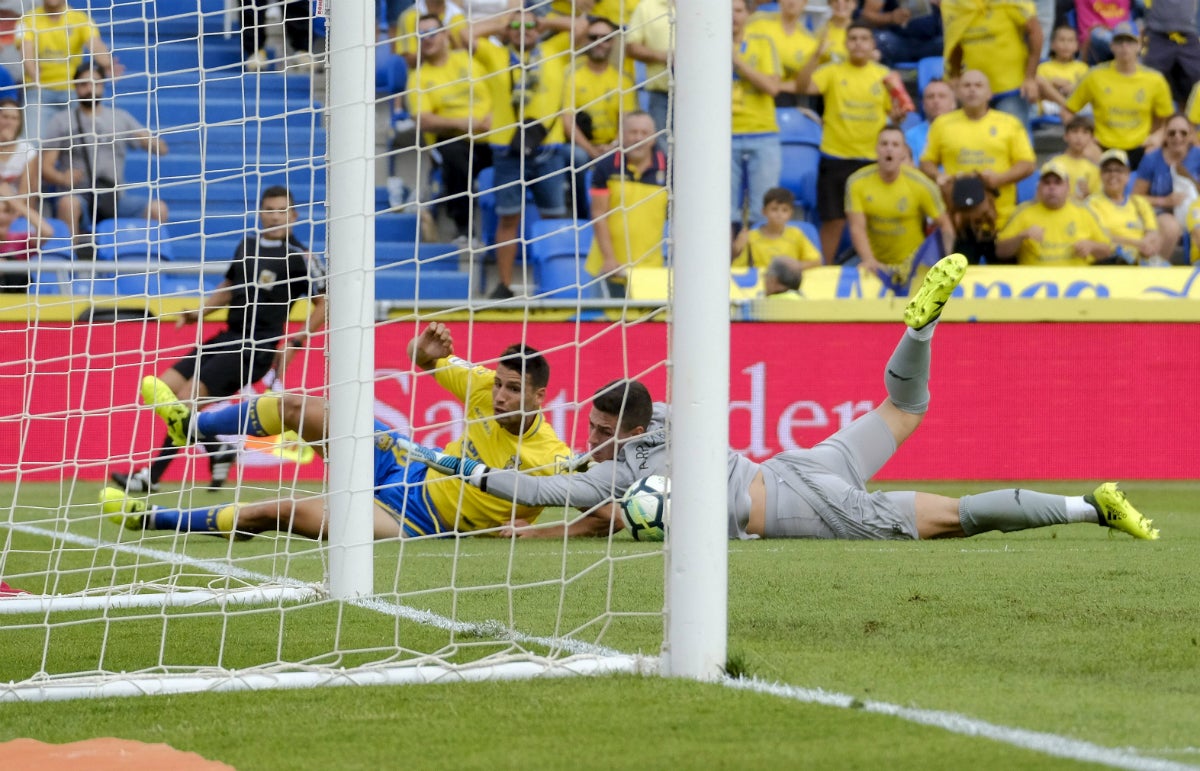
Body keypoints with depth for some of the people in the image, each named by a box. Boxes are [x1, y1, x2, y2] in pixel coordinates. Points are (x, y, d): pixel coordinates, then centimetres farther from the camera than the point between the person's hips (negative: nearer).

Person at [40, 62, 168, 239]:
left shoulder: (121, 117, 17)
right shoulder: (62, 122, 11)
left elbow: (161, 149, 13)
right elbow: (45, 167, 4)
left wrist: (148, 139, -12)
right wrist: (63, 178, -20)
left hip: (116, 198, 2)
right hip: (79, 197, -2)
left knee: (157, 208, -23)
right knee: (67, 203, -37)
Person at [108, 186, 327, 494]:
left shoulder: (299, 257, -5)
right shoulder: (246, 246, 14)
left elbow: (324, 303, -3)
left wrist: (295, 343, -10)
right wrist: (197, 313, 9)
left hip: (256, 348, -8)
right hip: (227, 339, 8)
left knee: (187, 399, -17)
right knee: (165, 389, -2)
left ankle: (151, 477, -10)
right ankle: (217, 449, 12)